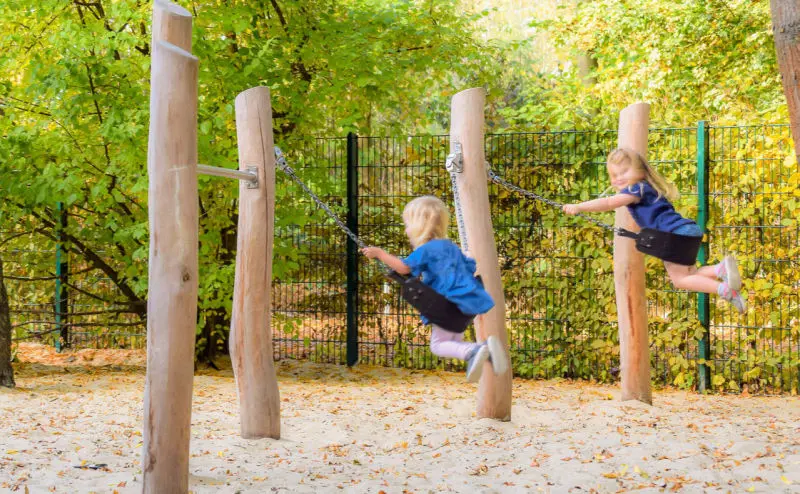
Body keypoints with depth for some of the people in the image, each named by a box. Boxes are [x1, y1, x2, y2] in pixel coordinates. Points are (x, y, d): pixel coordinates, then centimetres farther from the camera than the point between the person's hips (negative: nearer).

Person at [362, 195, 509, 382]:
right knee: (453, 343, 18)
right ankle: (486, 349, -8)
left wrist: (380, 253, -10)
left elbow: (405, 267, -18)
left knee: (438, 344, -1)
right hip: (467, 301, 8)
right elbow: (470, 267, 26)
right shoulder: (451, 247, 19)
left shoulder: (426, 250, -7)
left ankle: (473, 351, -26)